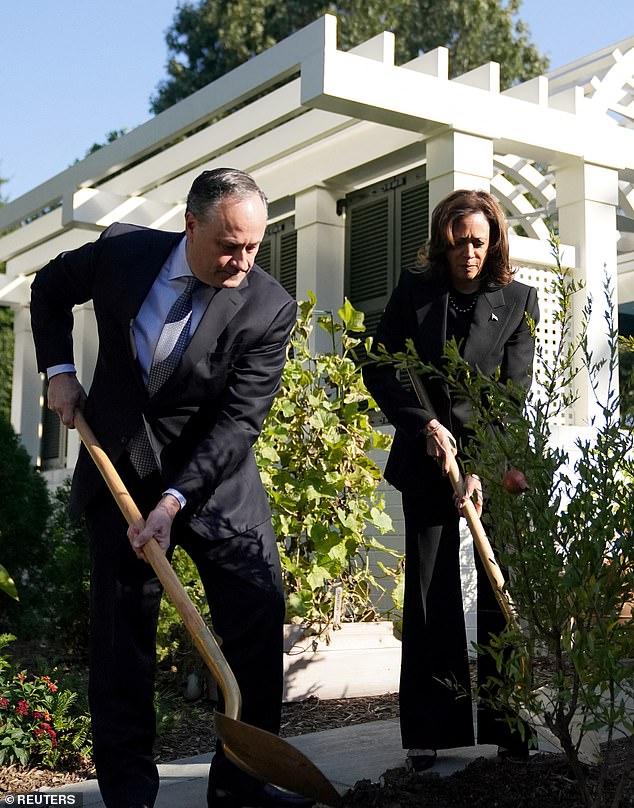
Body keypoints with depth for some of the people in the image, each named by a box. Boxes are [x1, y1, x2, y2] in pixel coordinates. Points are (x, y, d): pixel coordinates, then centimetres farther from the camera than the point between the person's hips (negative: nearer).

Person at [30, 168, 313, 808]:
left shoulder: (270, 308, -16)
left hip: (215, 475, -1)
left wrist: (174, 501, -26)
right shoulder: (122, 251, -9)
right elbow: (50, 288, 13)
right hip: (119, 468, 1)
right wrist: (58, 368, 1)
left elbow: (239, 420, -19)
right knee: (121, 632, 2)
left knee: (258, 614, -5)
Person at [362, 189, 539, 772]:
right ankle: (431, 731, 8)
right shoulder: (415, 291, 4)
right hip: (426, 460, 1)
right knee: (431, 597, 2)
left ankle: (510, 729, 8)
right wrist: (426, 424, -10)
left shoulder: (519, 301, 0)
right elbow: (380, 369, 2)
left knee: (502, 593, -1)